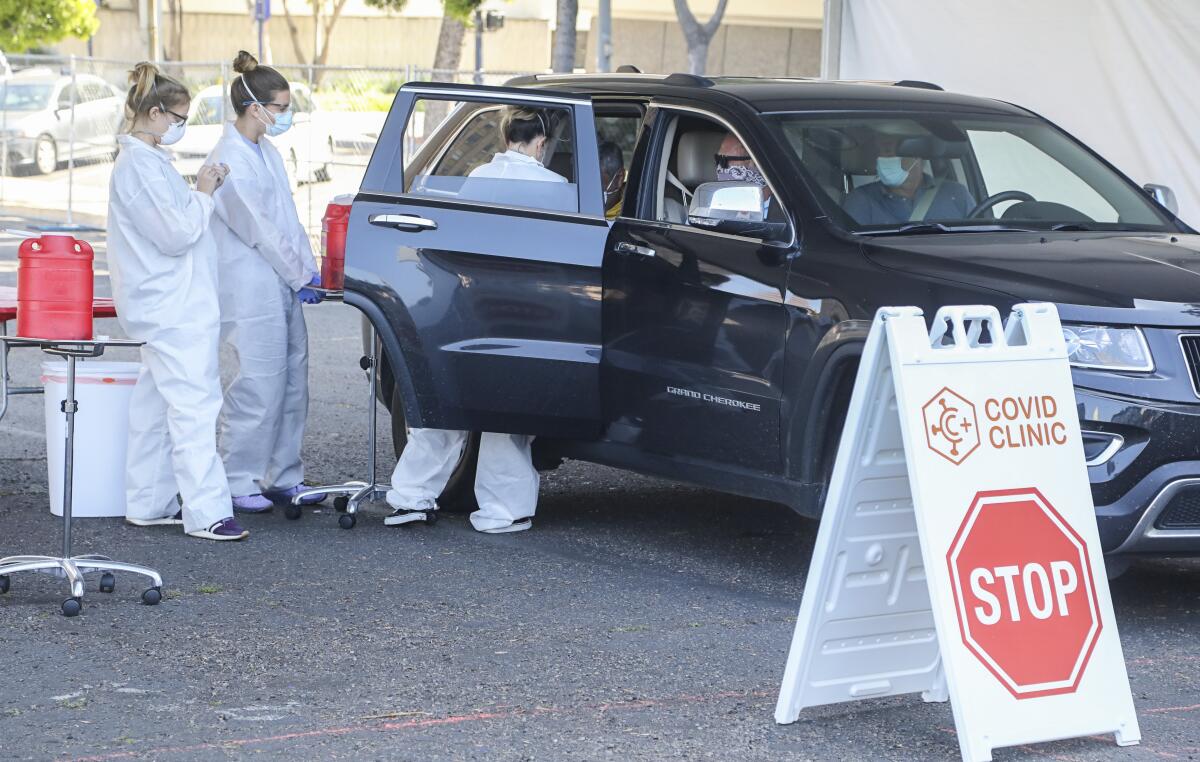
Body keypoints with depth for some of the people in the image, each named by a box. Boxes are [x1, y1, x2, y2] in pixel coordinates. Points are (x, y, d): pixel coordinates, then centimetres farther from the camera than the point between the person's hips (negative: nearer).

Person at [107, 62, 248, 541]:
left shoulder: (146, 161, 15)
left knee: (156, 408, 14)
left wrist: (202, 194, 9)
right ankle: (205, 513, -12)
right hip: (173, 309, -11)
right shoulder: (140, 167, -18)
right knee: (194, 408, -11)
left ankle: (147, 504, 20)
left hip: (164, 308, 11)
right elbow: (177, 235, -20)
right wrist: (203, 195, -6)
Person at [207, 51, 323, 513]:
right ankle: (238, 483, 4)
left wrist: (308, 269, 8)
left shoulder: (265, 152, 14)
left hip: (284, 286, 9)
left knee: (292, 384, 11)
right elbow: (257, 228, -15)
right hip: (250, 289, -9)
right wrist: (300, 276, -10)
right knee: (259, 387, -6)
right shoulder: (229, 160, -15)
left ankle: (283, 476, 20)